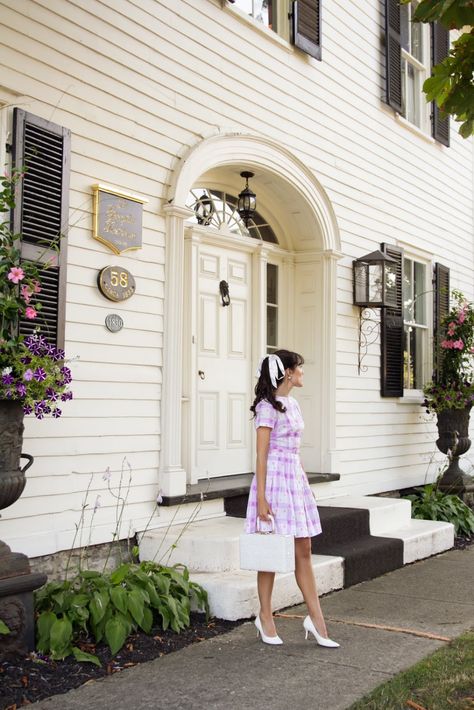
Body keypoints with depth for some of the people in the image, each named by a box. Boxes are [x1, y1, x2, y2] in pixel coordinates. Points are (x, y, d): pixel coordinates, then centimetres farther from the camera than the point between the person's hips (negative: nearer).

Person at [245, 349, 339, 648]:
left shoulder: (293, 404, 13)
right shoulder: (268, 406, -12)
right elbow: (262, 455, -14)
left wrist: (305, 485, 20)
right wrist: (261, 498, -18)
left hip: (296, 477, 8)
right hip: (275, 478, -8)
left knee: (304, 551, 8)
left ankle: (316, 618, 14)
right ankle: (265, 616, 19)